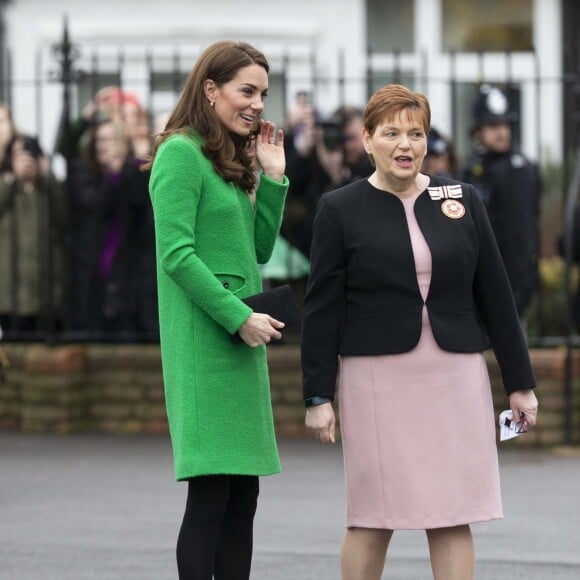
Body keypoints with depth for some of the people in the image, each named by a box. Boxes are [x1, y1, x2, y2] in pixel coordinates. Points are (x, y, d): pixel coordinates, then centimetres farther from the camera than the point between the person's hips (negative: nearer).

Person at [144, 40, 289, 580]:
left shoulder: (231, 158, 19)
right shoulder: (181, 153, -8)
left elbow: (259, 249, 18)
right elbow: (176, 253, -16)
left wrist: (272, 177, 11)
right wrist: (239, 317, -17)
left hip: (241, 344, 9)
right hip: (205, 342, -9)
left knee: (243, 495, 6)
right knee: (211, 494, -10)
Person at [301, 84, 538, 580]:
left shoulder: (462, 200, 7)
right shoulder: (341, 209, 1)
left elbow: (495, 296, 9)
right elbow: (323, 309, 0)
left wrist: (519, 381, 8)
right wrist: (318, 395, -4)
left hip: (455, 377, 2)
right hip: (378, 380, -2)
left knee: (452, 518, 2)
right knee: (372, 519, 1)